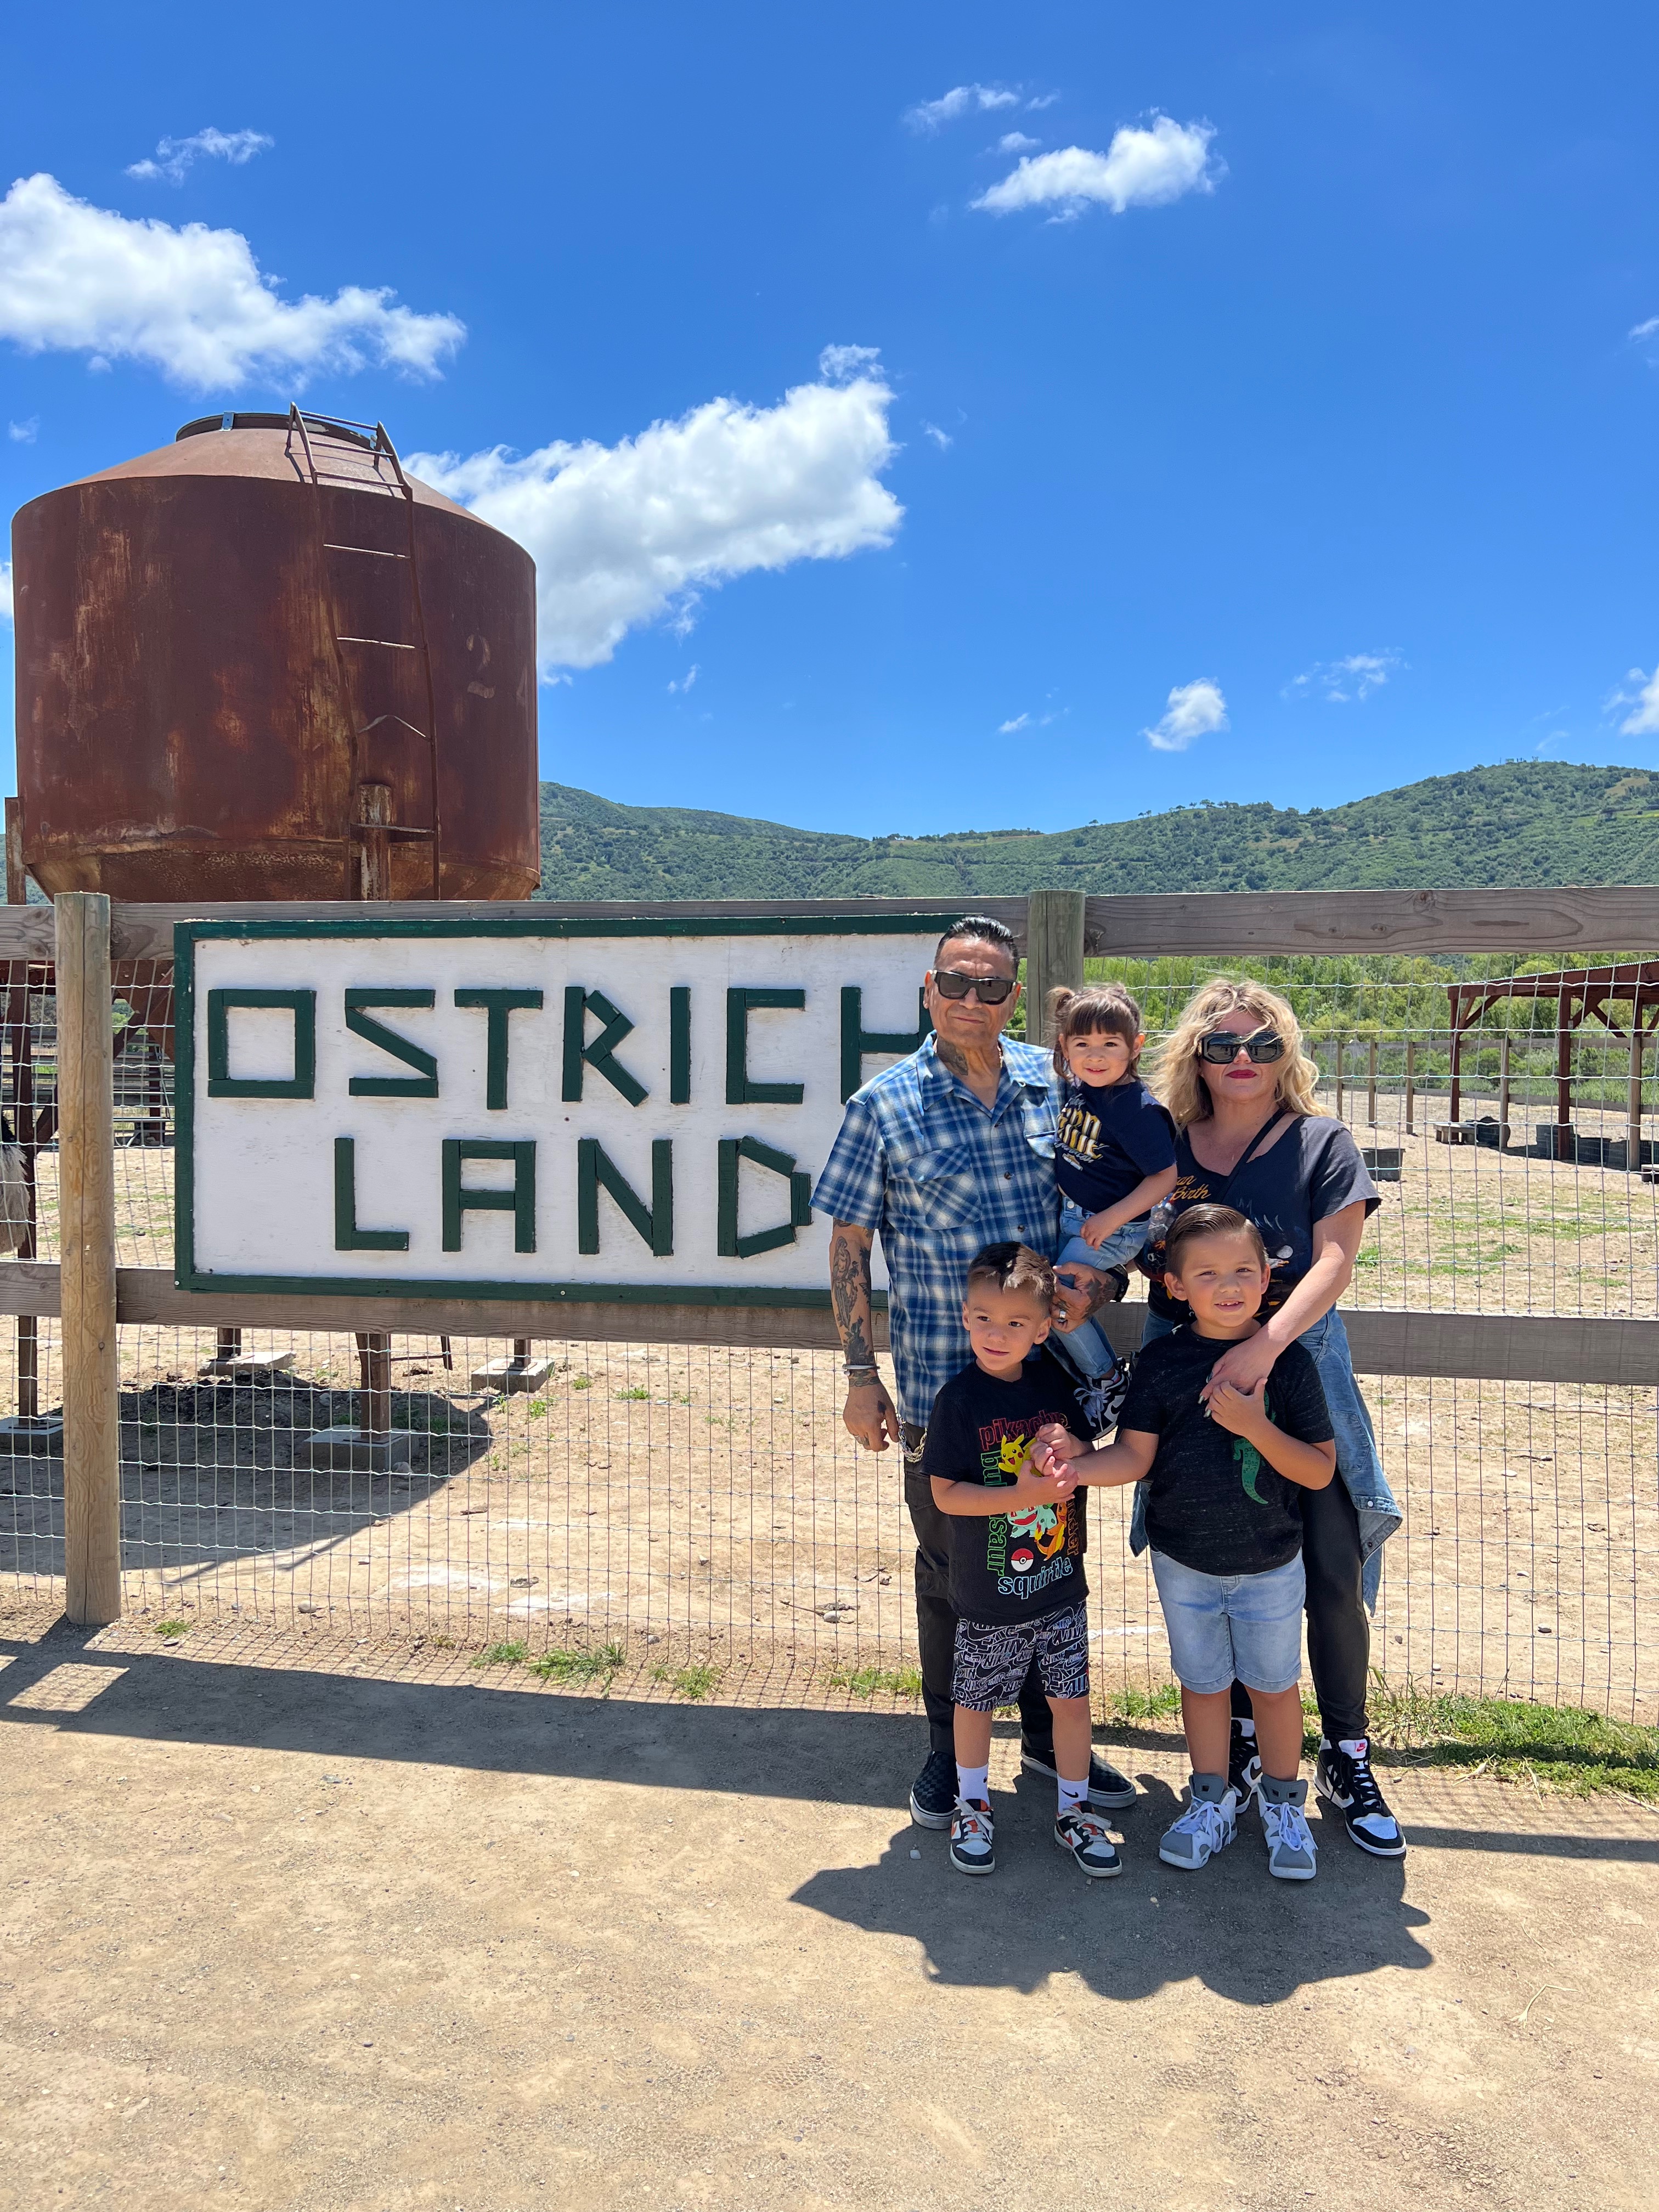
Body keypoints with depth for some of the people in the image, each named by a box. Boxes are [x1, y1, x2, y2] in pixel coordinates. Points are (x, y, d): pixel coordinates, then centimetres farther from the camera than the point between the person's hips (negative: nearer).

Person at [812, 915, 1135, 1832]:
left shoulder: (1059, 1085, 1)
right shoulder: (884, 1105, -7)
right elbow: (848, 1246, -2)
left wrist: (1102, 1280, -9)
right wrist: (860, 1375, -4)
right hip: (941, 1388, -2)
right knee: (950, 1572, 13)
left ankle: (1048, 1735, 38)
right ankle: (949, 1749, 34)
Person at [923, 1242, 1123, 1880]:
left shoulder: (1055, 1381, -3)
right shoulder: (960, 1398, -16)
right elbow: (944, 1492, -17)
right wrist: (1022, 1496, -25)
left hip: (1061, 1586, 4)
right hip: (989, 1593, -3)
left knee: (1071, 1697, 13)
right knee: (976, 1701, 13)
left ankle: (1074, 1812, 33)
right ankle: (972, 1808, 36)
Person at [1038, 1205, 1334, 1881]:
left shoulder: (1288, 1361, -13)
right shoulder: (1162, 1362, -10)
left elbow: (1320, 1471, -11)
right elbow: (1135, 1455, -10)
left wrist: (1255, 1425, -27)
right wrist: (1074, 1466, -29)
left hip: (1270, 1563, -1)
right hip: (1183, 1561, 1)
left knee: (1273, 1684, 16)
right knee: (1202, 1682, 17)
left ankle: (1283, 1806, 39)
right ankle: (1212, 1803, 38)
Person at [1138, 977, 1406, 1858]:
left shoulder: (1321, 1142, -1)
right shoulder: (1165, 1146, 7)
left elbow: (1333, 1263, -12)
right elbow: (1137, 1258, 16)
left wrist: (1266, 1343, -25)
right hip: (1191, 1384, 2)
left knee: (1334, 1576, 1)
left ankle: (1347, 1760, 21)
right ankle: (1239, 1746, 29)